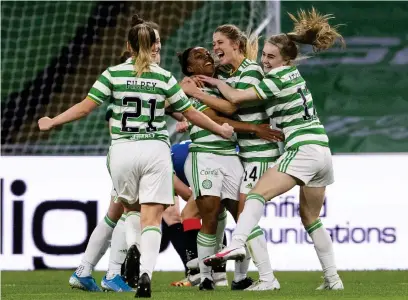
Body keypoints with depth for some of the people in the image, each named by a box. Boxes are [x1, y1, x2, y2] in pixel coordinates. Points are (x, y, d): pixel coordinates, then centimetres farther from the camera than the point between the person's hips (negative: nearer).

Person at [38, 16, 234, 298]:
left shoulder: (114, 74, 1)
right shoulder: (165, 78, 3)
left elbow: (85, 107, -1)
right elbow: (191, 113, 10)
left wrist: (52, 122, 12)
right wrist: (221, 130, 25)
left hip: (122, 150, 1)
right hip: (156, 150, -1)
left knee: (131, 207, 23)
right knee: (152, 219, -1)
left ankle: (132, 248, -5)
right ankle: (146, 271, -21)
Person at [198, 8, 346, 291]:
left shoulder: (279, 78, -9)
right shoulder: (294, 73, 16)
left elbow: (236, 97, -11)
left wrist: (217, 82, 7)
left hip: (302, 148, -9)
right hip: (322, 150, 9)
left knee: (259, 193, -19)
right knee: (311, 218, 18)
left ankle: (237, 244, -40)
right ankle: (333, 278, 19)